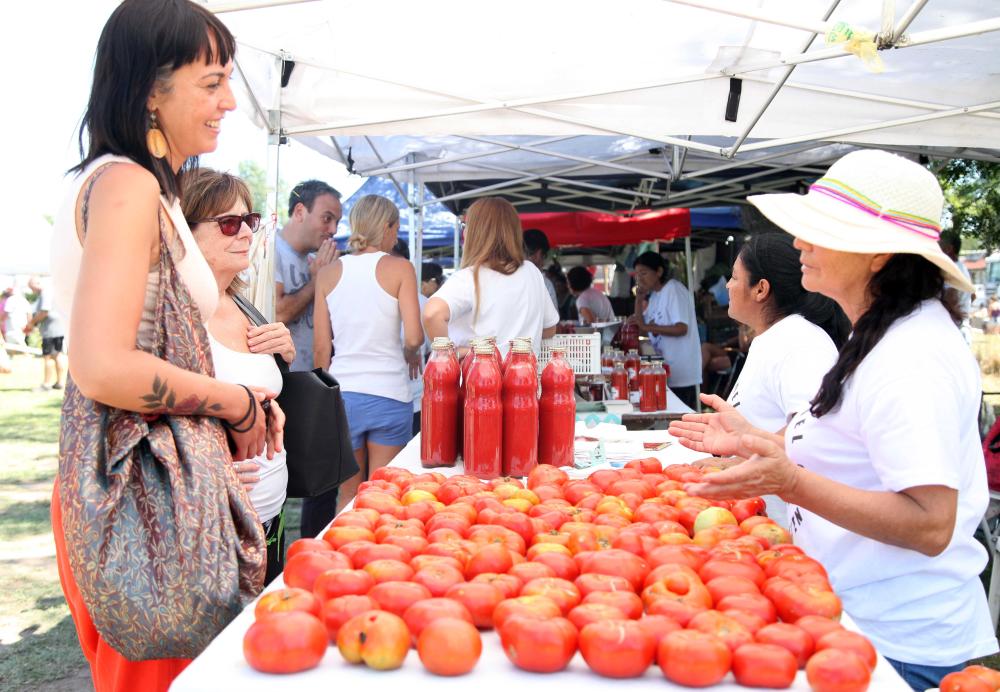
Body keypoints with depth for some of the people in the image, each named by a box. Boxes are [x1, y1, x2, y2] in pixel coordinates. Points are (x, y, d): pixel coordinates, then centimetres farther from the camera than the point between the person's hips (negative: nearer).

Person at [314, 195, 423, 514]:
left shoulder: (328, 273, 5)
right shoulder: (400, 268, -4)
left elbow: (321, 347, 4)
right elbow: (414, 336, -12)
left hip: (342, 394, 3)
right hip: (389, 394, -3)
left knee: (349, 496, 15)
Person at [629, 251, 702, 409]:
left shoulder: (674, 290, -12)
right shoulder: (654, 295, 14)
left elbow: (682, 328, -21)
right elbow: (641, 330, 13)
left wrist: (647, 326, -24)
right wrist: (639, 300, 4)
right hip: (665, 372, 8)